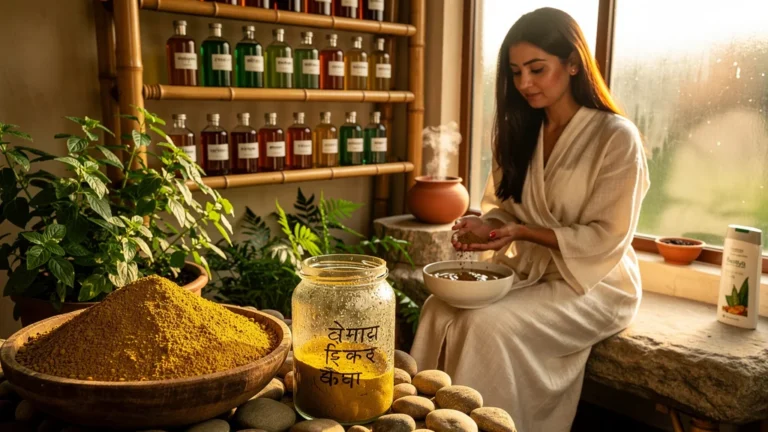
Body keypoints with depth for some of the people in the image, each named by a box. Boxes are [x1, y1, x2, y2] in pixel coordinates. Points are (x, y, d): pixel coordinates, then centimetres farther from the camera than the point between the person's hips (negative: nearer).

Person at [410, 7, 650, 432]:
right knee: (440, 308, -20)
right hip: (526, 269, 6)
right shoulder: (521, 132, 8)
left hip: (593, 281, -5)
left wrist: (522, 232, -22)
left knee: (490, 325, -29)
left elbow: (607, 238, -13)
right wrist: (485, 224, -13)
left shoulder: (617, 137, -11)